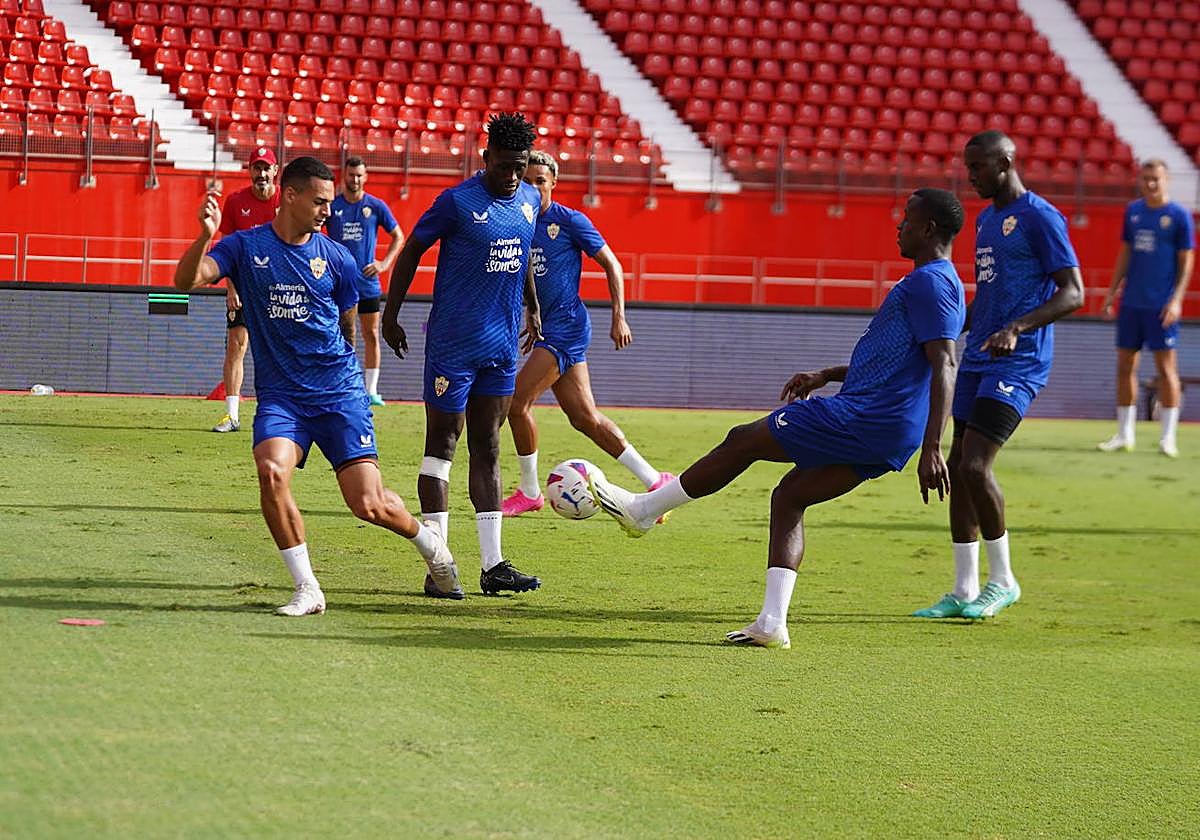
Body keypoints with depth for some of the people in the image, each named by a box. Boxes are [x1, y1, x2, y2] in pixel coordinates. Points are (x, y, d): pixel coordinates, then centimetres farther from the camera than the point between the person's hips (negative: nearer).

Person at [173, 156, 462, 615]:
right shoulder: (246, 247, 0)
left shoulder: (337, 258, 3)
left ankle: (426, 538, 27)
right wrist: (205, 236, -29)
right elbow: (186, 280, -14)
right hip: (279, 395, 0)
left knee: (369, 505, -8)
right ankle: (306, 589, -12)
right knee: (271, 473, -28)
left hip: (338, 391, 0)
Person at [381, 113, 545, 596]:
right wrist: (390, 316, -2)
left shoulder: (530, 201, 7)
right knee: (442, 445, -2)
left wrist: (533, 308, 30)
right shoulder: (457, 202, -13)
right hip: (453, 343, -7)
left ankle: (493, 566, 10)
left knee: (487, 448, 9)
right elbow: (412, 251, -5)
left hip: (502, 346, 7)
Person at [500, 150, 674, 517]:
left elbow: (612, 266, -2)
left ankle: (530, 492, 1)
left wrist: (619, 318, -9)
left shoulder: (569, 220, -6)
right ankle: (654, 481, 13)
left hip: (567, 325, -7)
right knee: (584, 416, 6)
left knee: (517, 402, -13)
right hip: (548, 329, 7)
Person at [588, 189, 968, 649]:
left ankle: (643, 508, 14)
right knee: (788, 497, 15)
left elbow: (944, 367, -22)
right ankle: (771, 623, 7)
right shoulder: (941, 283, 21)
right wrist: (825, 376, 31)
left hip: (861, 418, -10)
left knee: (743, 441, 2)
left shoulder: (929, 282, -12)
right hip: (885, 443, 10)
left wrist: (932, 448, -29)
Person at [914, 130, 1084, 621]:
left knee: (974, 465, -16)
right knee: (958, 467, 5)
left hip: (1018, 363, -9)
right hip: (978, 360, 9)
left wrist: (1016, 328, -27)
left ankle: (1002, 580, 0)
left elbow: (1073, 294, -15)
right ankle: (964, 592, 12)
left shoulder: (1039, 218, -10)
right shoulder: (986, 219, 17)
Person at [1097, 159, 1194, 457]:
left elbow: (1186, 261, -4)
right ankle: (1124, 435, 14)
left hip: (1161, 306, -5)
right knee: (1124, 365, 6)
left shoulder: (1179, 215, -4)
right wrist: (1112, 292, 13)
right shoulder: (1133, 211, 10)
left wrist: (1176, 299, -14)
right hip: (1132, 302, 5)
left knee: (1166, 367, -4)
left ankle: (1168, 437, 2)